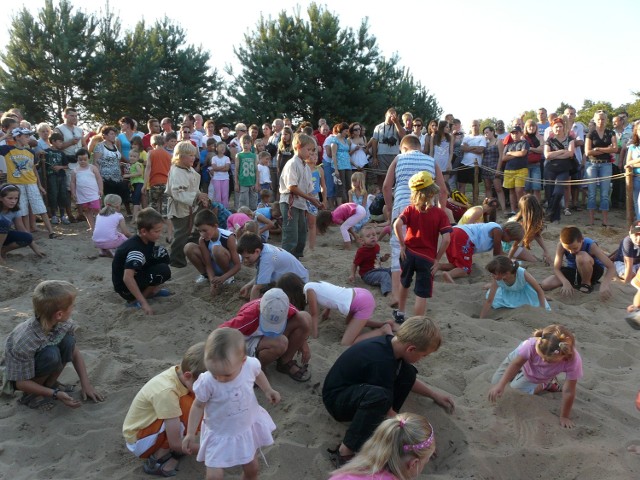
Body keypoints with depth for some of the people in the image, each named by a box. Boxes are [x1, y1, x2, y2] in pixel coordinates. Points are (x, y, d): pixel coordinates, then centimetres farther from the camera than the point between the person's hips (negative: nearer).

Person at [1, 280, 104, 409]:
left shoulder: (63, 323, -21)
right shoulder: (24, 341, -37)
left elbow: (75, 352, -5)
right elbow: (22, 383, -26)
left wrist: (85, 383, -11)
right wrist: (56, 394, -30)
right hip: (20, 377, -6)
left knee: (68, 341, -21)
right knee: (51, 354, -33)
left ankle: (49, 384, 0)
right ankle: (31, 395, -8)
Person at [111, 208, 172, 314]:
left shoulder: (147, 241, -5)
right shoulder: (136, 250, -32)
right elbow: (127, 278, -41)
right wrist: (144, 303, -41)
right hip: (125, 287, -8)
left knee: (162, 253, 0)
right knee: (164, 271, -24)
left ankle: (152, 290, 9)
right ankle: (135, 301, -11)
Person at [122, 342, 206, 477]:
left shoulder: (180, 371, -15)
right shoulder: (166, 391, -35)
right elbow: (176, 443, -29)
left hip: (150, 427, 8)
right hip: (139, 442, -8)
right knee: (188, 407, -29)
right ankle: (157, 459, -12)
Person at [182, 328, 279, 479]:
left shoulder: (250, 364, -26)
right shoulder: (206, 382, -32)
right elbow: (198, 406, -13)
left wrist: (268, 390, 10)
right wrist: (190, 434, -8)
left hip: (248, 427, 3)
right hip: (220, 434, -3)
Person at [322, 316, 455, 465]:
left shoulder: (392, 343, -7)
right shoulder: (381, 361, -32)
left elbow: (406, 380, 17)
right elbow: (388, 414, -20)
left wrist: (433, 394, 16)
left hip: (358, 387, 9)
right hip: (336, 397, -9)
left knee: (407, 372, -6)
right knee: (379, 396, -40)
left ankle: (376, 427, -4)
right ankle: (345, 451, -26)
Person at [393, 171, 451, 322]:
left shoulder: (410, 209, -3)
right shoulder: (440, 213, -8)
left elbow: (397, 224, -20)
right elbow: (446, 239, -16)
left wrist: (402, 245, -9)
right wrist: (437, 259, -6)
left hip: (408, 253, 3)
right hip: (427, 258, -3)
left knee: (404, 284, 28)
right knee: (421, 295, 2)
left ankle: (400, 313, 45)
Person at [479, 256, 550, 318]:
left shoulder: (522, 273, -42)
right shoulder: (495, 279, -36)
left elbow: (540, 291, -27)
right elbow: (489, 301, -28)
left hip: (524, 291, -2)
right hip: (507, 293, 2)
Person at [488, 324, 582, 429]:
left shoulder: (573, 361, -45)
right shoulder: (532, 344, -47)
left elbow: (568, 392, -35)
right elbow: (516, 364, -33)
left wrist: (564, 417, -26)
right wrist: (500, 385, -38)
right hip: (520, 358, 1)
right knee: (496, 381, 10)